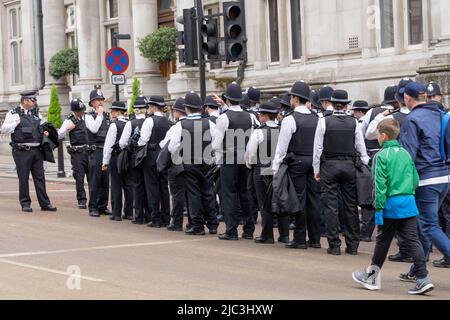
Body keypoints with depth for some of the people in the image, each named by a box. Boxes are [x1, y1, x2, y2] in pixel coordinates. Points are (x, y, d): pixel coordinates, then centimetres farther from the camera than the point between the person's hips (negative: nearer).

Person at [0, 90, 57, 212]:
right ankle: (25, 204, 10)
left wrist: (45, 132, 7)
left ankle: (44, 203, 9)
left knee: (40, 177, 6)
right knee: (23, 178, 1)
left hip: (37, 151, 5)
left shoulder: (37, 113, 14)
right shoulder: (13, 114, -2)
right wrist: (17, 123, -17)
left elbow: (42, 127, 27)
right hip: (22, 151, -5)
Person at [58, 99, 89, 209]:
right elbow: (59, 136, -3)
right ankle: (81, 200, 9)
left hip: (89, 150, 2)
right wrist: (67, 128, -19)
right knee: (79, 177, 0)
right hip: (77, 153, -2)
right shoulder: (70, 121, 0)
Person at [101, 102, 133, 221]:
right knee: (129, 185, 9)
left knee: (116, 186, 0)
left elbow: (109, 144, -11)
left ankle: (116, 213, 2)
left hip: (116, 157, -5)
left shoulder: (114, 125, -10)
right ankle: (129, 213, 13)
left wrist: (105, 161, -7)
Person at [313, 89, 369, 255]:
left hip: (329, 166, -2)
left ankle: (334, 245, 2)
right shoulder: (354, 122, 0)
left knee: (331, 206, 2)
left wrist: (316, 169, 5)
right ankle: (352, 245, 11)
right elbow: (361, 147, 3)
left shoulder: (324, 121, -5)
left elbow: (318, 147, -3)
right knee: (351, 206, 8)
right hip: (349, 165, 2)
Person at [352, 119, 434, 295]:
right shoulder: (406, 154, 10)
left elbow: (380, 184, -12)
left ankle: (372, 277, 23)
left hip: (392, 204, -5)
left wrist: (378, 208, -11)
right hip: (409, 204, 5)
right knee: (413, 241, 1)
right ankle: (423, 279, -6)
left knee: (383, 241, 8)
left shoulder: (381, 156, -8)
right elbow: (416, 180, 13)